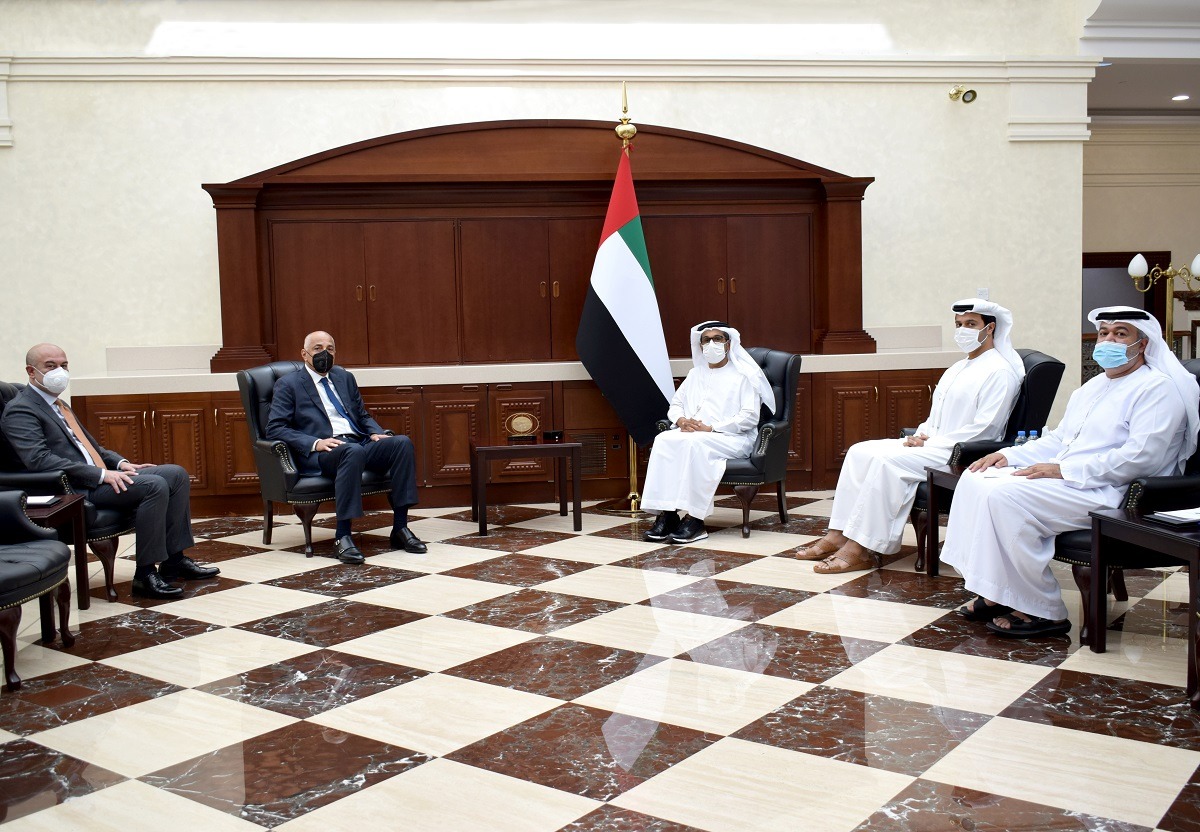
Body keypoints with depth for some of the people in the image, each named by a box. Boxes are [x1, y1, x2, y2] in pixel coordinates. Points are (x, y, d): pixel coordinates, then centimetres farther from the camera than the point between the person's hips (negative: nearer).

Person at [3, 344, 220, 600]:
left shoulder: (58, 404, 23)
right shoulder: (20, 410, -7)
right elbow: (39, 459, -21)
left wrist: (120, 463, 7)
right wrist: (102, 475, -24)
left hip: (100, 478, 10)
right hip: (75, 491, -10)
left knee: (177, 475, -1)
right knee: (155, 486, -27)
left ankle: (174, 560, 1)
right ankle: (145, 574, -21)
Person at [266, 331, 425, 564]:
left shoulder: (345, 378, 25)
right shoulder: (288, 385, 7)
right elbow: (275, 428, -2)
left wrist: (376, 433, 4)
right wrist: (314, 443, -17)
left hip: (360, 443, 6)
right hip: (320, 454, -5)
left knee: (402, 443, -23)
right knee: (353, 452, -39)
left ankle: (400, 528, -22)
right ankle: (342, 536, -34)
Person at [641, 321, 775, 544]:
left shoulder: (743, 375, 4)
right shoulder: (695, 375, 23)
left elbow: (750, 417, -7)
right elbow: (675, 405, 23)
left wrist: (711, 428, -16)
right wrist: (681, 420, -3)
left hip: (731, 438, -5)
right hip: (690, 433, 5)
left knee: (695, 443, -37)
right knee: (663, 440, -27)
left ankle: (695, 518, -36)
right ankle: (667, 514, -33)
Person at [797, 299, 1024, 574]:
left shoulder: (1000, 371, -7)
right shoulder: (957, 369, 22)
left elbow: (984, 430, -16)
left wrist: (932, 443, -16)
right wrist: (918, 436, 2)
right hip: (930, 445, 9)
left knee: (887, 460, -29)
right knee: (860, 452, -7)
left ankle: (860, 550, -28)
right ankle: (838, 535, -13)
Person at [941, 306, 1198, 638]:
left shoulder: (1158, 388, -7)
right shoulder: (1093, 387, 23)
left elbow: (1141, 456, -20)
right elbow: (1058, 439, 27)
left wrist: (1064, 471, -23)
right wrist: (1009, 455, 9)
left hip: (1110, 493, -10)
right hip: (1063, 479, 10)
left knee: (1005, 496, -28)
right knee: (976, 480, -3)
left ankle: (1043, 612, -17)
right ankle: (997, 593, -4)